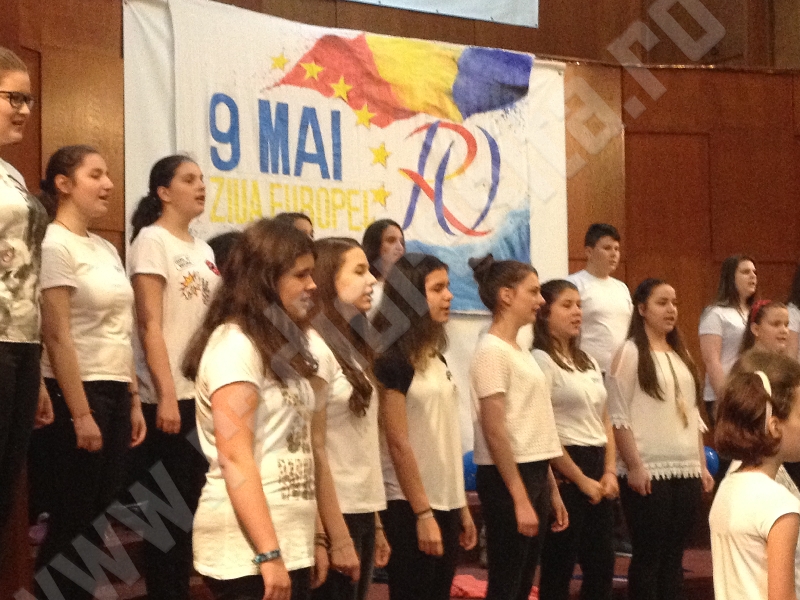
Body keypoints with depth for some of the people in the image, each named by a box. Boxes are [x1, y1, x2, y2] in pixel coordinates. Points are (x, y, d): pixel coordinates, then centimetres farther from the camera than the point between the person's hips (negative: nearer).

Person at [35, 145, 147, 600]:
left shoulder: (107, 249, 14)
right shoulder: (55, 244, -10)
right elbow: (57, 336, -16)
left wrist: (134, 401, 13)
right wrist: (80, 414, -18)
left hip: (114, 392, 8)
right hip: (78, 392, -8)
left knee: (101, 513, 10)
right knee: (72, 519, -2)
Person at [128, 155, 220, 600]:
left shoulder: (202, 249, 15)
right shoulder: (152, 240, -7)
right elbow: (150, 325, -14)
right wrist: (166, 394, -20)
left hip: (208, 393, 7)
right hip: (172, 396, -7)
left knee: (196, 501, 10)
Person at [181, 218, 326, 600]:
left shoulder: (280, 347, 16)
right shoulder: (234, 344, -12)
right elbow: (234, 458, -18)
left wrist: (314, 539, 12)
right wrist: (268, 555, -23)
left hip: (290, 546, 9)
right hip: (248, 550, -9)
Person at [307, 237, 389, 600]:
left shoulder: (351, 346, 12)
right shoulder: (314, 348, -13)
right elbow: (314, 450, -17)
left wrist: (374, 525, 12)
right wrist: (339, 537, -17)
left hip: (360, 511, 8)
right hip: (335, 516, -8)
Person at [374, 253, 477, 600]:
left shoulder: (437, 359, 13)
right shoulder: (393, 361, -12)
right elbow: (398, 445, -15)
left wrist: (462, 507, 13)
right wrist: (422, 513, -16)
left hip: (445, 504, 8)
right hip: (411, 507, -8)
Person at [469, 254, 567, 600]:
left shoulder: (520, 351, 15)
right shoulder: (491, 351, -12)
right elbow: (495, 432, -17)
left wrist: (551, 490, 15)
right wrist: (520, 498, -20)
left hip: (533, 472, 9)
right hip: (506, 476, -9)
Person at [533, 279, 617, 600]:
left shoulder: (588, 362, 15)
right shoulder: (541, 361, -10)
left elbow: (604, 421, 16)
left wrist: (609, 472, 2)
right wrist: (581, 480, -13)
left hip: (597, 468, 8)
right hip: (564, 471, -8)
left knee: (602, 564, 10)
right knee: (559, 567, -1)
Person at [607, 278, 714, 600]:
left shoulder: (681, 354, 15)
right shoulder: (630, 353, -6)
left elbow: (693, 415, 18)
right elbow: (618, 417, -10)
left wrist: (702, 465, 12)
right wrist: (634, 467, -16)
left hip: (686, 472, 6)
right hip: (648, 472, -6)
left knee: (674, 555, 9)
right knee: (648, 555, -1)